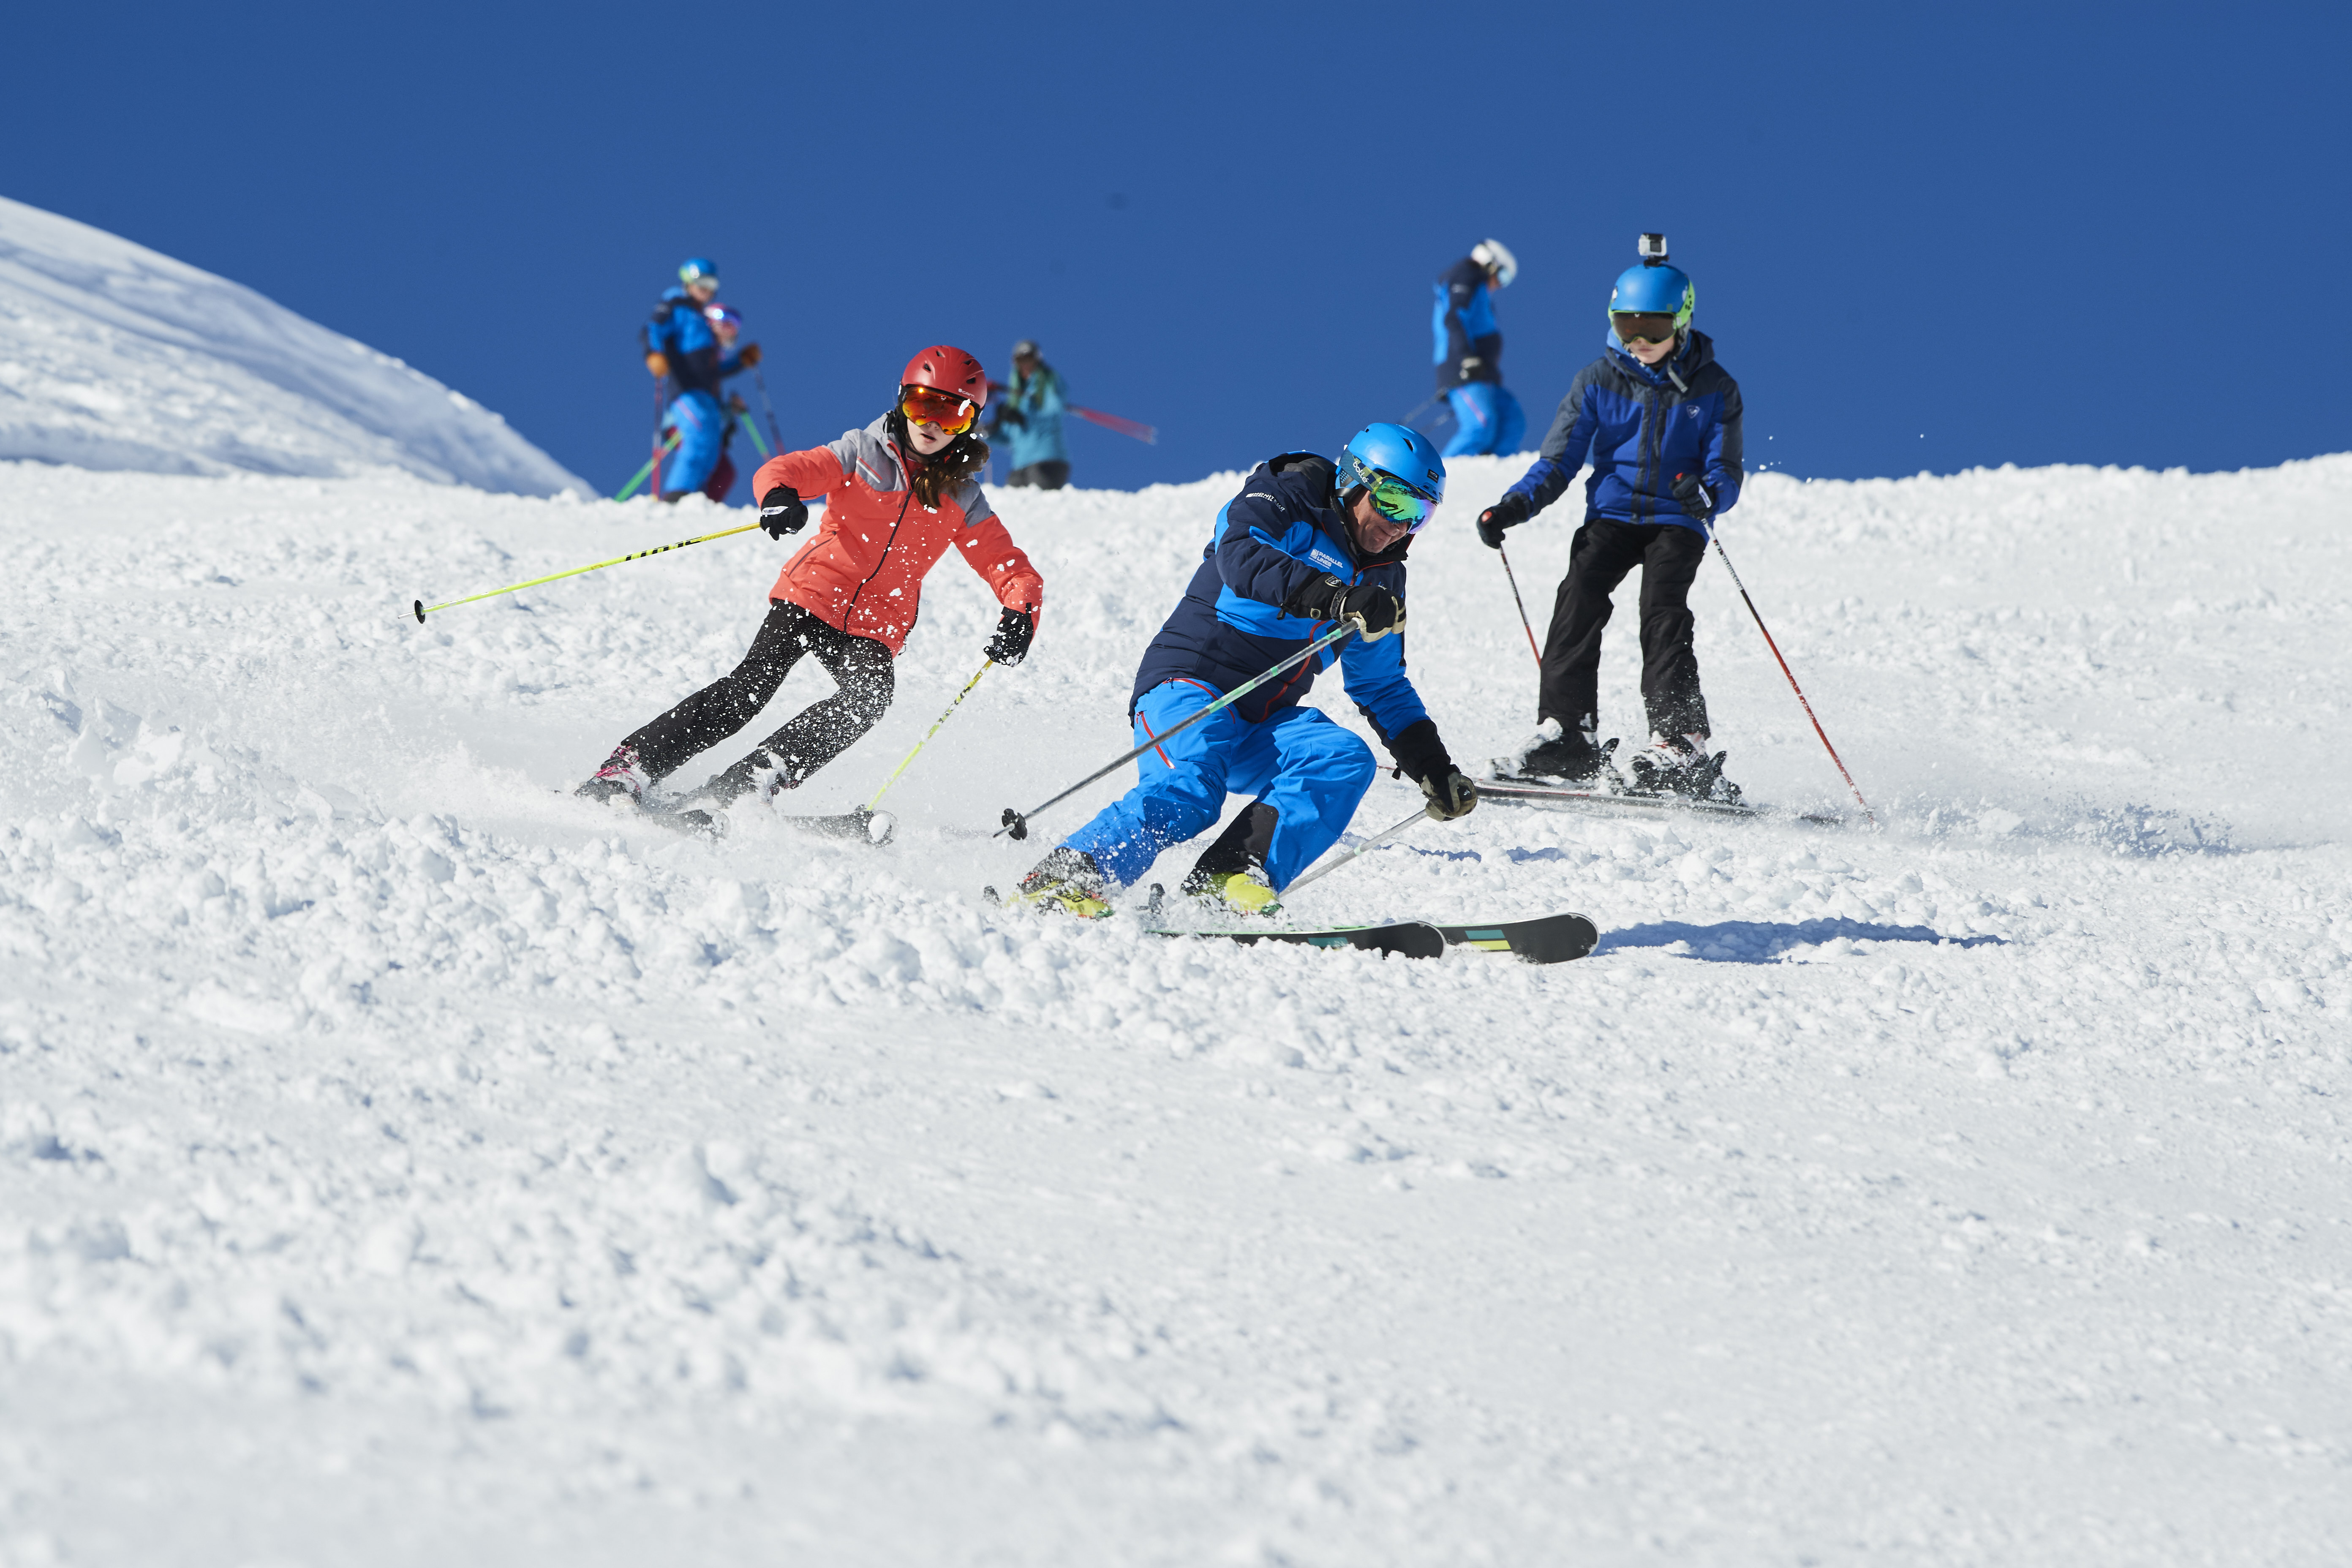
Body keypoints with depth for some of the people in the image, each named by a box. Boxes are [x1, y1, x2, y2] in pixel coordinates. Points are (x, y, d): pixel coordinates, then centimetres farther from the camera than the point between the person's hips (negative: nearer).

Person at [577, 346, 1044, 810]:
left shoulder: (963, 501, 10)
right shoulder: (861, 454, 4)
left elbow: (1013, 569, 7)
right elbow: (782, 470, -8)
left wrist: (1020, 616, -17)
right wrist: (779, 496, -34)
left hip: (875, 628, 2)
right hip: (812, 596, -2)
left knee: (868, 697, -27)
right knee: (753, 684, -22)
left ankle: (737, 790, -29)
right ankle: (626, 771, -18)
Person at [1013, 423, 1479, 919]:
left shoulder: (1380, 580, 19)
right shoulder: (1282, 500, -4)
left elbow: (1383, 689, 29)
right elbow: (1240, 556, -27)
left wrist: (1434, 768, 20)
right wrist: (1334, 598, -38)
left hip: (1264, 726, 7)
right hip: (1188, 684, -7)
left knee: (1346, 761, -20)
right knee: (1189, 789, -33)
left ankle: (1232, 880, -31)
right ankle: (1063, 878, -30)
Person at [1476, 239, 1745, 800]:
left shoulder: (1713, 389, 0)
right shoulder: (1598, 382, 4)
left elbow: (1725, 475, -3)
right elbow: (1557, 464, 2)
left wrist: (1706, 495, -28)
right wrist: (1514, 506, -16)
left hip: (1676, 523, -2)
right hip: (1612, 515, 2)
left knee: (1663, 613, -24)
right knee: (1580, 597, -22)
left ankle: (1680, 746, -28)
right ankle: (1567, 735, -23)